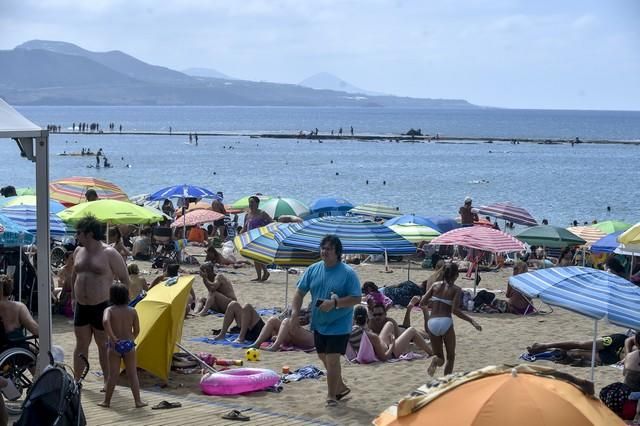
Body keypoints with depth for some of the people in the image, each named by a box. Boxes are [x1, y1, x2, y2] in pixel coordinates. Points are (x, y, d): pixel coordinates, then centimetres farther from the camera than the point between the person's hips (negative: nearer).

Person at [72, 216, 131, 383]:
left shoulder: (109, 253, -11)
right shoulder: (78, 251, 8)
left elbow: (125, 279, -7)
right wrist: (75, 298, 18)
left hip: (102, 307, -6)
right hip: (81, 307, 6)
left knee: (104, 345, 3)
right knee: (81, 344, 12)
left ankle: (108, 381, 13)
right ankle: (76, 380, 20)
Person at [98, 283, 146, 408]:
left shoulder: (109, 310, -5)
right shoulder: (132, 311, 1)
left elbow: (105, 321, -27)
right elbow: (137, 330, 3)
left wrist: (112, 337, -20)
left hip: (115, 345, -1)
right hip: (129, 344, 1)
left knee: (113, 375, 6)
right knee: (132, 374, 7)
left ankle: (106, 401, 12)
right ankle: (138, 401, 6)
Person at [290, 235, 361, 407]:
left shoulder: (348, 273, -13)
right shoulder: (313, 270, 2)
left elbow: (356, 299, -15)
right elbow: (300, 291, 6)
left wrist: (335, 303, -26)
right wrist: (295, 310, -9)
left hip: (339, 326, -6)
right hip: (319, 323, 6)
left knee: (332, 360, -9)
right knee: (324, 357, 18)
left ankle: (332, 396, 4)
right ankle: (340, 387, 37)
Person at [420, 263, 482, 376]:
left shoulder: (436, 285, 10)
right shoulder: (456, 289, -1)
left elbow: (422, 303, 7)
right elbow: (455, 310, -13)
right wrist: (472, 321, -11)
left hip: (432, 323, 3)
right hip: (445, 323, -3)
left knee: (439, 357, 16)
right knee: (451, 357, 17)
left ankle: (436, 360, -19)